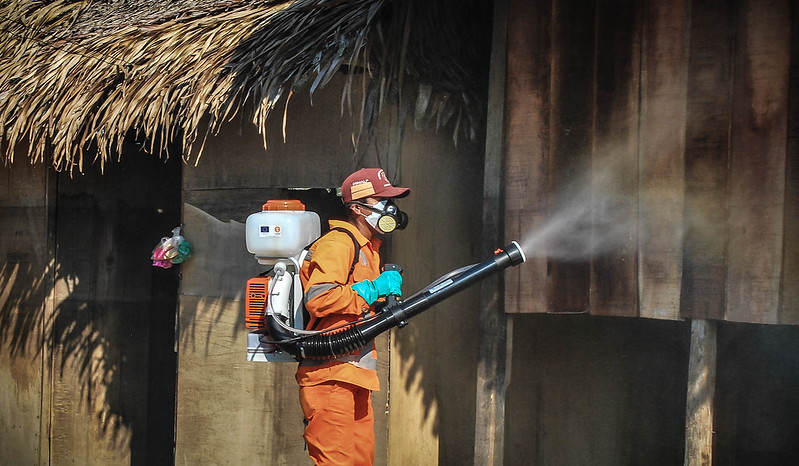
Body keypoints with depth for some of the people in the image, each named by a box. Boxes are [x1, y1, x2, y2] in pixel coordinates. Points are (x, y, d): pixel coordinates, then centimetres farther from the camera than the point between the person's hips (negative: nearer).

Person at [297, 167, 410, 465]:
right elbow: (317, 299, -23)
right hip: (330, 373, -10)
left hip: (354, 374, 10)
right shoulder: (339, 243, -9)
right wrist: (374, 288, -17)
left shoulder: (368, 248, 24)